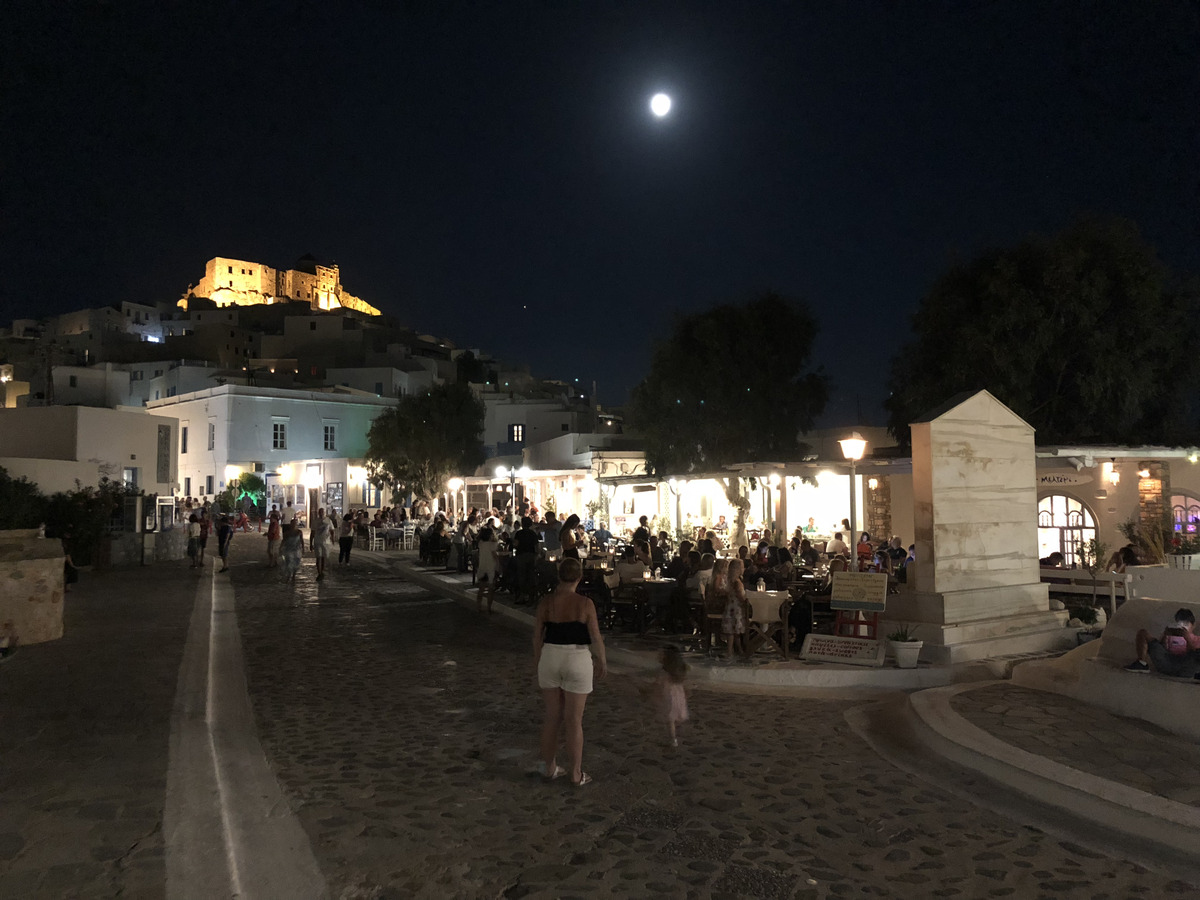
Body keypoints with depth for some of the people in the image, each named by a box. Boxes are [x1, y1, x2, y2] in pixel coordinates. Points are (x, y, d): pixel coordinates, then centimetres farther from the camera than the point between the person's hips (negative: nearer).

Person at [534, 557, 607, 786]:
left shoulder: (546, 601, -5)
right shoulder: (585, 604, -13)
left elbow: (537, 634, 2)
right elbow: (596, 638, -9)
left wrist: (537, 658, 18)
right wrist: (602, 661, 7)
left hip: (550, 657, 3)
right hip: (577, 659, -3)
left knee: (552, 717, 16)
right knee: (574, 720, 6)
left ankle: (550, 767, 27)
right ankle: (576, 774, 16)